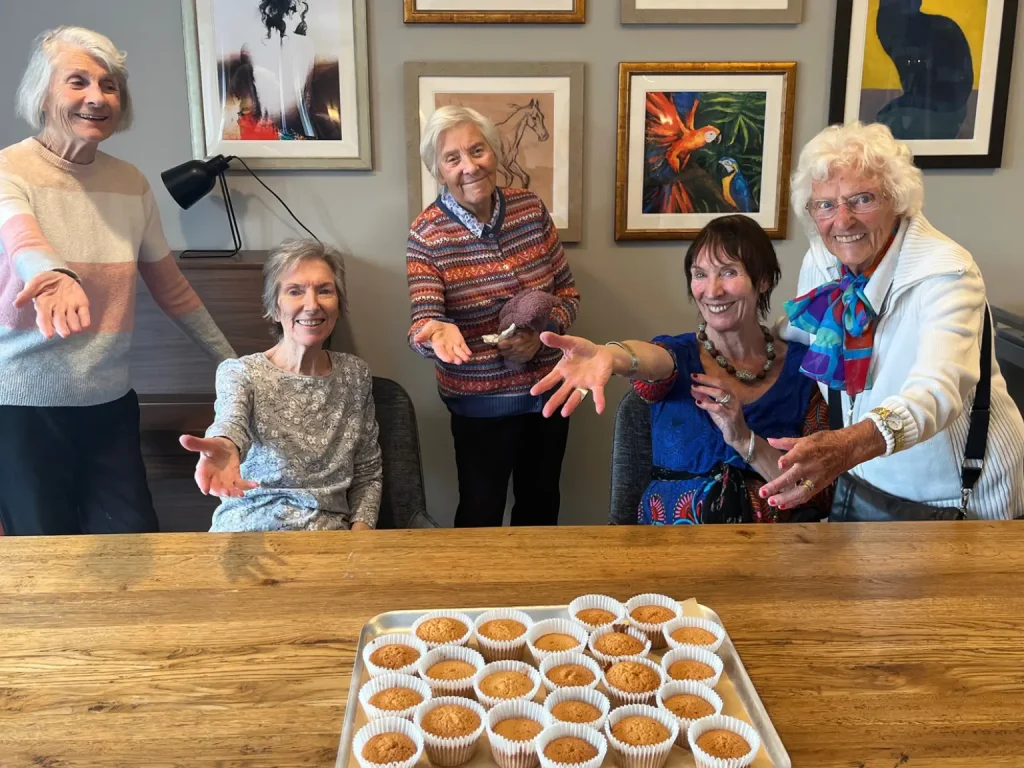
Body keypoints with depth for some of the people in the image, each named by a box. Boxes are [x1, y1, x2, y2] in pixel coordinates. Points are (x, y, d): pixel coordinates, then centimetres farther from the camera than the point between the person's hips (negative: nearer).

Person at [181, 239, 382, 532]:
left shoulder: (355, 374, 5)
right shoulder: (239, 372, -3)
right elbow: (231, 422, -26)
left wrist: (359, 533, -6)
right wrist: (224, 446, -49)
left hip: (328, 539, 2)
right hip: (249, 532, -2)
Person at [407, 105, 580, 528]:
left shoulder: (531, 208, -4)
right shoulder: (427, 233, -14)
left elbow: (567, 291, 2)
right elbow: (422, 321, -21)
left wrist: (543, 331, -16)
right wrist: (436, 331, -44)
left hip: (547, 388, 4)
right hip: (481, 403, -4)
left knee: (541, 502, 21)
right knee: (481, 513, 10)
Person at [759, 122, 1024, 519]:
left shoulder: (946, 273, -26)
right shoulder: (819, 261, -9)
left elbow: (938, 390, -42)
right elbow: (796, 341, 9)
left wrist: (850, 444, -60)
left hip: (961, 491, -5)